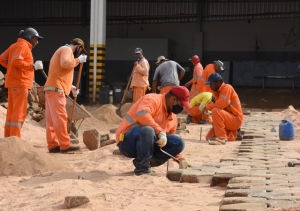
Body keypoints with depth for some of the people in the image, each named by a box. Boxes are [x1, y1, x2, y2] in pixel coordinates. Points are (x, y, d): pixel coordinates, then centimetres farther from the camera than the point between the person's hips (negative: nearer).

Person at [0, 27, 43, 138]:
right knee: (19, 112, -11)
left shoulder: (15, 45, 19)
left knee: (12, 111, 11)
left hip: (15, 83, 10)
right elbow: (16, 61, -24)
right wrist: (33, 66, -21)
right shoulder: (23, 45, -10)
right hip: (19, 83, -10)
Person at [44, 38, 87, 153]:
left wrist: (71, 87, 24)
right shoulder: (67, 50, -2)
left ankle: (53, 145, 4)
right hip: (56, 89, -10)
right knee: (60, 117, -12)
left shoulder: (62, 51, 30)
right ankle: (65, 145, -15)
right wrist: (78, 60, -9)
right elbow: (65, 63, -23)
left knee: (52, 119, 5)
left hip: (52, 89, 10)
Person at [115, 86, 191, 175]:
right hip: (128, 141, -8)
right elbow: (141, 114, -34)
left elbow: (172, 143, 23)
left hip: (147, 143, 8)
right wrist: (160, 131, -33)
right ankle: (142, 167, -23)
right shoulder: (153, 99, -13)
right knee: (147, 130, -39)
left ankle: (147, 163, -6)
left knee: (179, 143, -4)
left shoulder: (173, 117, 13)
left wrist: (178, 158, 10)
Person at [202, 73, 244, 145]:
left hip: (236, 120, -10)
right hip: (229, 120, 10)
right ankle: (233, 135, 20)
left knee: (216, 111, -33)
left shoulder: (227, 88, -17)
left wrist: (207, 107, -18)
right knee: (209, 137, 5)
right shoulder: (217, 91, 10)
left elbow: (220, 105, -30)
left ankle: (221, 138, -27)